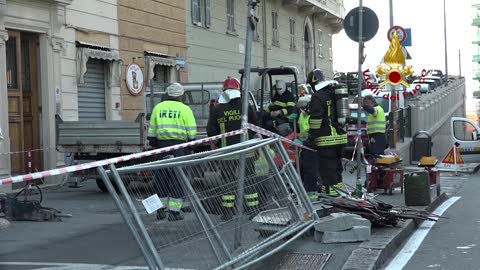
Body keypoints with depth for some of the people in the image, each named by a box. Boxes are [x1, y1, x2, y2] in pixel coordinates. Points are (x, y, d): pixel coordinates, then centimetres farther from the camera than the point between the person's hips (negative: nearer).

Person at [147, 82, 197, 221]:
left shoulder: (158, 107, 9)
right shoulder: (184, 109, 0)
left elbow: (152, 130, 11)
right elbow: (191, 131, -2)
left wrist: (152, 142, 19)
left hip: (161, 144, 3)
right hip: (178, 145, -3)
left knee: (161, 178, 11)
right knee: (177, 178, 1)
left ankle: (160, 210, 14)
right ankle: (174, 211, -1)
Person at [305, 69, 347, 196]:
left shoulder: (317, 97, -11)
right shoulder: (335, 93, 15)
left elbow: (315, 120, -16)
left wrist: (310, 139, -11)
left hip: (326, 139, -8)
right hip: (340, 137, 8)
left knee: (327, 168, -5)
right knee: (336, 166, 17)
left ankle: (330, 191, -6)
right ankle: (338, 189, 23)